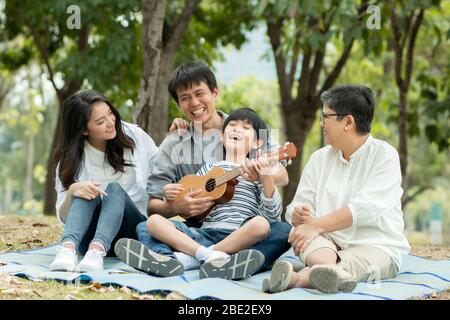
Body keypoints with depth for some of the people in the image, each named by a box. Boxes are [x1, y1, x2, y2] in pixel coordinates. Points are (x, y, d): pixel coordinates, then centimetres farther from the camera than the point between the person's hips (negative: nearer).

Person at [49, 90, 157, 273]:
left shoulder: (134, 136, 3)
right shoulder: (72, 158, 2)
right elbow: (63, 217, -2)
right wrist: (72, 191, -23)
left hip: (133, 233, 0)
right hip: (88, 236, 0)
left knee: (115, 188, -29)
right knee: (84, 193, -28)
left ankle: (97, 251, -54)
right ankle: (68, 247, -51)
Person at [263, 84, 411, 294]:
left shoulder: (384, 155, -4)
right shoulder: (320, 158, 14)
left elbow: (364, 208, -17)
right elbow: (299, 205, 7)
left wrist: (315, 225, -20)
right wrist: (299, 217, -17)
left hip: (375, 246, -4)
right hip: (329, 240, 4)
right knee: (301, 233, -27)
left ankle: (298, 278, -62)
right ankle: (334, 273, -57)